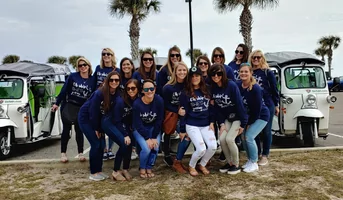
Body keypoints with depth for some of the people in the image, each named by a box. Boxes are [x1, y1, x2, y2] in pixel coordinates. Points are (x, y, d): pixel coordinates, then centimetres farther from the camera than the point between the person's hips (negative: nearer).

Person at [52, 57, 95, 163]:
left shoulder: (92, 80, -1)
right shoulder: (73, 76, -6)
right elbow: (64, 90, -4)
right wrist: (57, 103, -5)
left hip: (82, 109, 1)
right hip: (68, 106, -1)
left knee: (79, 130, 8)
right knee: (66, 129, 4)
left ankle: (80, 153, 16)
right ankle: (63, 153, 13)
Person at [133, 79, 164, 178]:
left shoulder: (159, 101, -19)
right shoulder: (137, 103, -23)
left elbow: (159, 121, -12)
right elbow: (138, 124, -18)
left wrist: (154, 137, -15)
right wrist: (147, 138, -21)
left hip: (153, 128, 2)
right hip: (139, 129, -2)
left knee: (155, 147, -18)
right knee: (146, 148, -21)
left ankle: (149, 168, 8)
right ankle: (142, 168, 7)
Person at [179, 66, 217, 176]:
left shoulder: (207, 91, 8)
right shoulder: (185, 93, -3)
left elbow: (211, 107, 11)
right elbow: (183, 112, -3)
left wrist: (211, 122, 2)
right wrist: (182, 130, -2)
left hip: (206, 125, 4)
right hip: (192, 125, -4)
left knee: (213, 146, -14)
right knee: (201, 149, -18)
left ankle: (202, 165, 14)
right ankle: (191, 166, 13)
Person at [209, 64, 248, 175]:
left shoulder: (231, 85, -22)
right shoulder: (212, 88, -7)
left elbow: (239, 104, -20)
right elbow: (216, 107, -1)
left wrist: (242, 124, -17)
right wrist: (221, 123, -8)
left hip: (237, 117, -5)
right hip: (226, 118, 5)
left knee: (229, 139, -17)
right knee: (222, 138, -10)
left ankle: (236, 165, 3)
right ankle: (229, 162, 11)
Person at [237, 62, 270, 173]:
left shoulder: (256, 89, -27)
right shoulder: (238, 85, -11)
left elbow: (257, 109, -21)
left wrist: (249, 124, -14)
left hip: (261, 116, -6)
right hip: (249, 115, 6)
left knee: (249, 137, -14)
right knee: (243, 136, 2)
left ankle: (254, 163, 3)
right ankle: (250, 160, 22)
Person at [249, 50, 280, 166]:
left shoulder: (268, 72, -2)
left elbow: (274, 89, 1)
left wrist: (276, 105, 1)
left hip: (267, 105, -3)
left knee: (266, 131, 5)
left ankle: (265, 155, 15)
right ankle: (257, 153, 23)